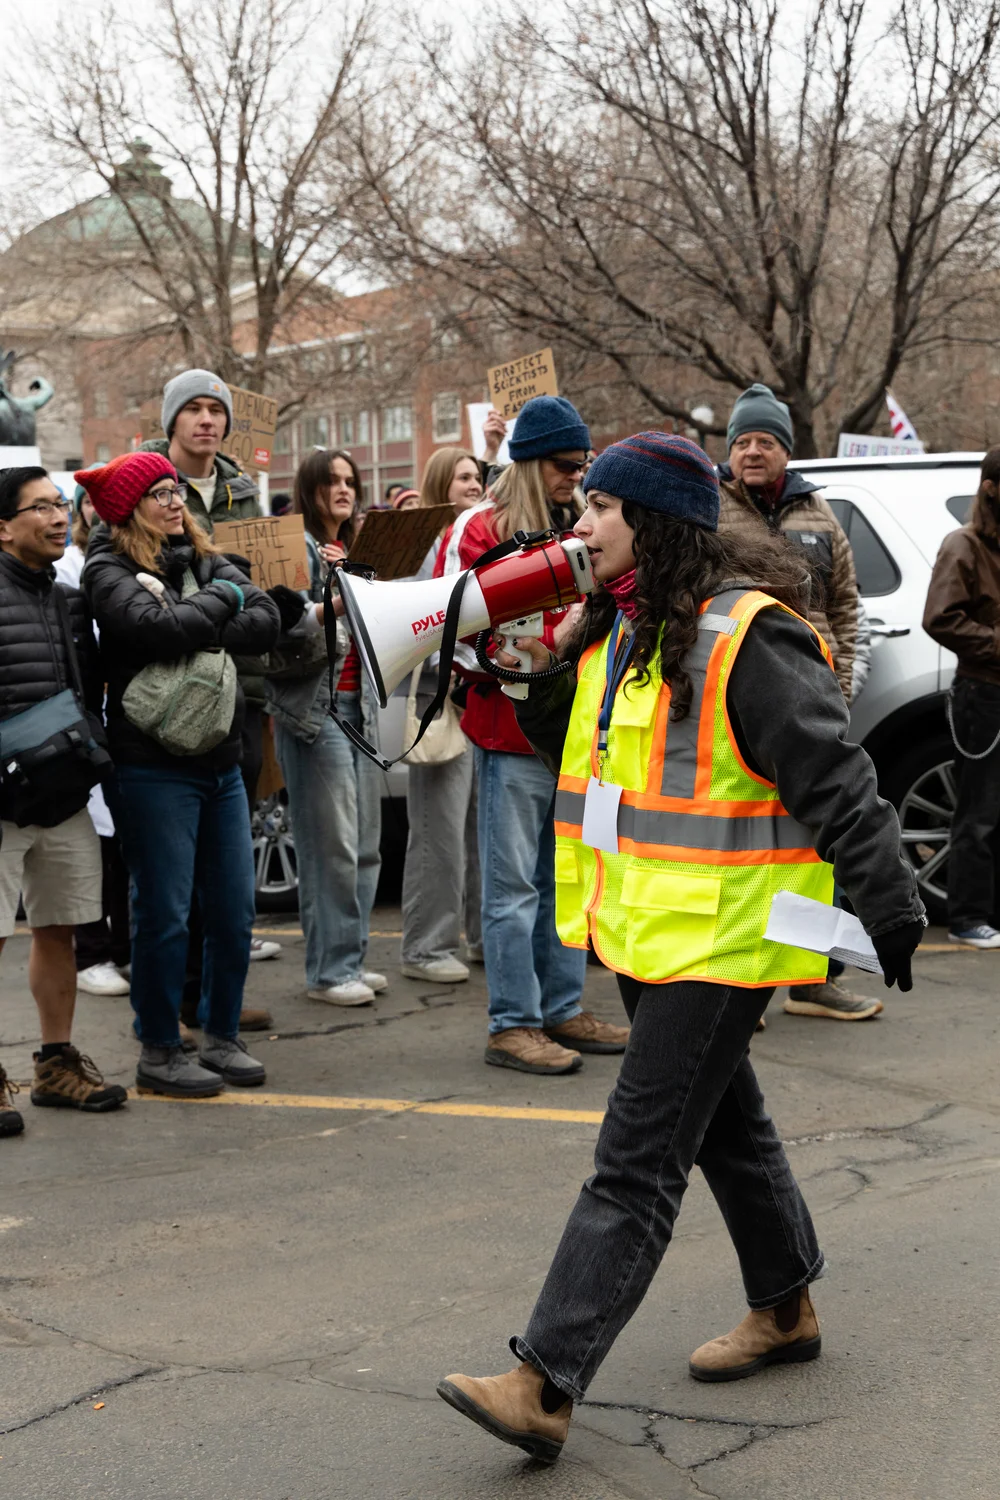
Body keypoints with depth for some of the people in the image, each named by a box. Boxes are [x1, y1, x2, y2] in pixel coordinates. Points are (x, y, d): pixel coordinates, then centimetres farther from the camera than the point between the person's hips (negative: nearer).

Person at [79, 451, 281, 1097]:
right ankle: (159, 1052, 13)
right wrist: (222, 598, -8)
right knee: (165, 915, 0)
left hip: (222, 763, 6)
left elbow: (267, 623, -3)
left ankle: (223, 1038, 24)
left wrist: (195, 631, -14)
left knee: (235, 913, 9)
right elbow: (158, 629, -24)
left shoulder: (207, 561, 12)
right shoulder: (109, 570, -6)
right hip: (155, 769, -6)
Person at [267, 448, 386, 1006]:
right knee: (333, 842, -8)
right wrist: (331, 607, -29)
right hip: (314, 706, -8)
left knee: (366, 840, 8)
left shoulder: (356, 550, 19)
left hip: (360, 704, 8)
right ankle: (329, 970, -2)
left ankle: (351, 957, 17)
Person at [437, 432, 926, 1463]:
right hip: (643, 925, 10)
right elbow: (589, 753, 23)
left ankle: (544, 1384, -11)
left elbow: (832, 781, -18)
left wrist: (889, 907, -17)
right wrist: (538, 686, 8)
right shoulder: (620, 628, 11)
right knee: (723, 1122, 23)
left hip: (717, 934, -10)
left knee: (636, 1163, -10)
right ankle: (784, 1309, 40)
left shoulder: (744, 634, -18)